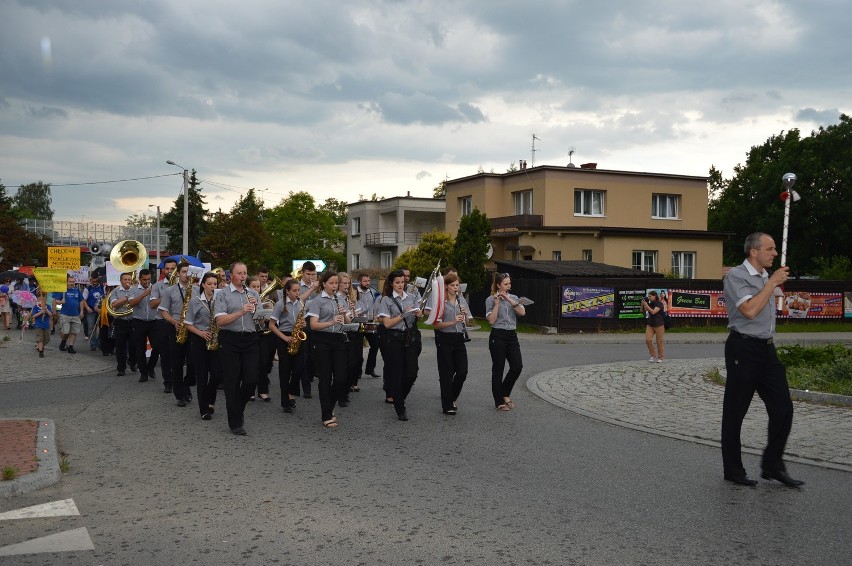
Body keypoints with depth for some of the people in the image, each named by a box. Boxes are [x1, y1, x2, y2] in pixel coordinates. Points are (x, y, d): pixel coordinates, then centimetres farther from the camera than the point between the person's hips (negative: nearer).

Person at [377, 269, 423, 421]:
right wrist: (404, 314, -15)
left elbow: (419, 316, 16)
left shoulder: (411, 297, 11)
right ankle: (400, 410, 8)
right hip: (393, 339, -4)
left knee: (412, 372, -3)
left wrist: (418, 313, -7)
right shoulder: (386, 300, -2)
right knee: (397, 373, -1)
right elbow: (387, 323, -9)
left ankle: (395, 397, 24)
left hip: (410, 337, 4)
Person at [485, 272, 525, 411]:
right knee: (498, 369, 1)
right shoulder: (491, 300, -3)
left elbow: (522, 312, -7)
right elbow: (491, 320, -13)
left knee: (517, 366, -4)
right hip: (498, 336, -5)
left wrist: (508, 299, -13)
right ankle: (499, 402, 11)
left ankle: (505, 394, 17)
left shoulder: (514, 298, 11)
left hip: (512, 336, 5)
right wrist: (497, 303, -16)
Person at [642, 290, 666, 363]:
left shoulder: (659, 303, -10)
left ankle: (660, 358, 12)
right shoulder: (650, 303, 8)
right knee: (648, 340, -8)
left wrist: (646, 305, -21)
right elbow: (644, 310, 12)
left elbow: (653, 312, -22)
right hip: (650, 324, 5)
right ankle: (653, 356, 4)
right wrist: (643, 304, -3)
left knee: (659, 342, 0)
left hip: (659, 325, -5)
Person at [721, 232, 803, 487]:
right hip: (743, 349, -8)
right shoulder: (736, 276, -11)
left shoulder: (767, 276, 15)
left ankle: (773, 465, 15)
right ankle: (733, 470, 12)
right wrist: (772, 282, -16)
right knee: (735, 412, 2)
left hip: (766, 348, 8)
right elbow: (750, 310, -23)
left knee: (783, 408, 3)